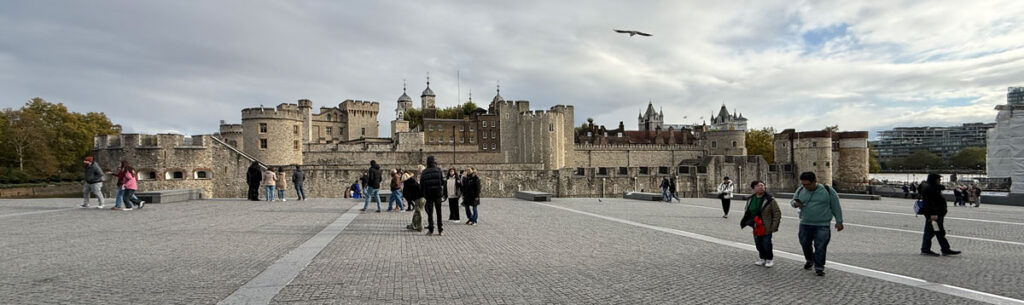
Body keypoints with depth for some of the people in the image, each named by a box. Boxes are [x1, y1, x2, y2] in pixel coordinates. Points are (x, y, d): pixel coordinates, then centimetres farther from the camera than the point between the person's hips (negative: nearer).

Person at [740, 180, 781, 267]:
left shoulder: (770, 200, -10)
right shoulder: (750, 200, 5)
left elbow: (777, 213, -7)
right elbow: (746, 211, 18)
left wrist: (774, 226, -11)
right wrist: (744, 222, 7)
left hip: (766, 227, -5)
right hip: (756, 227, 5)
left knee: (766, 244, 1)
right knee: (758, 244, 12)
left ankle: (769, 259, 21)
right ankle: (762, 259, 30)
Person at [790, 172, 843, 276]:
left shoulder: (828, 190, -6)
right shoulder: (800, 190, 3)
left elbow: (836, 207, 1)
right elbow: (792, 201, 13)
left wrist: (839, 222, 1)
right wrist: (795, 204, -11)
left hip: (822, 226, -3)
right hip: (805, 224, 4)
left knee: (820, 247, -4)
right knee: (805, 244, 12)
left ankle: (819, 268, 8)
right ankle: (809, 260, 37)